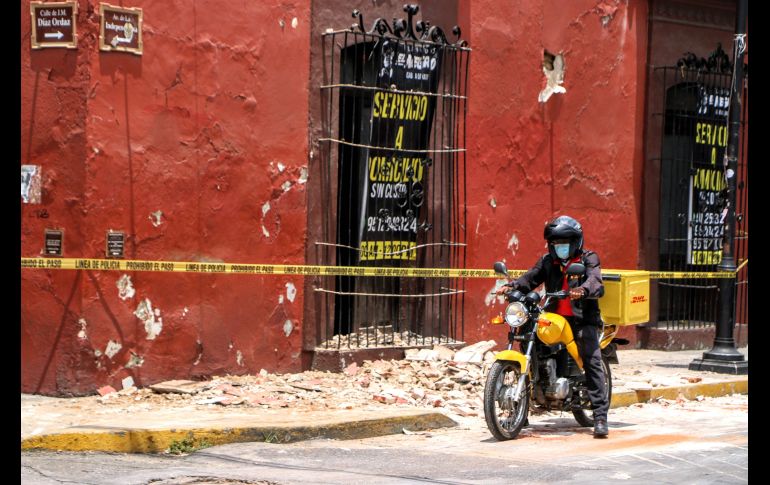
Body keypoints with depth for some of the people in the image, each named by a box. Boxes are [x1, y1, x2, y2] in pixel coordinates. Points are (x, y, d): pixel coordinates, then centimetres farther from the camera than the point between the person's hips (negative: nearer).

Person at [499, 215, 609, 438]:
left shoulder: (588, 259, 3)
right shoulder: (547, 261, 16)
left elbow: (595, 282, -15)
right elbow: (530, 277, 3)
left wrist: (582, 290, -38)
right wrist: (512, 286, -18)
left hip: (583, 320, -4)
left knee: (592, 362, -15)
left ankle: (600, 417, -18)